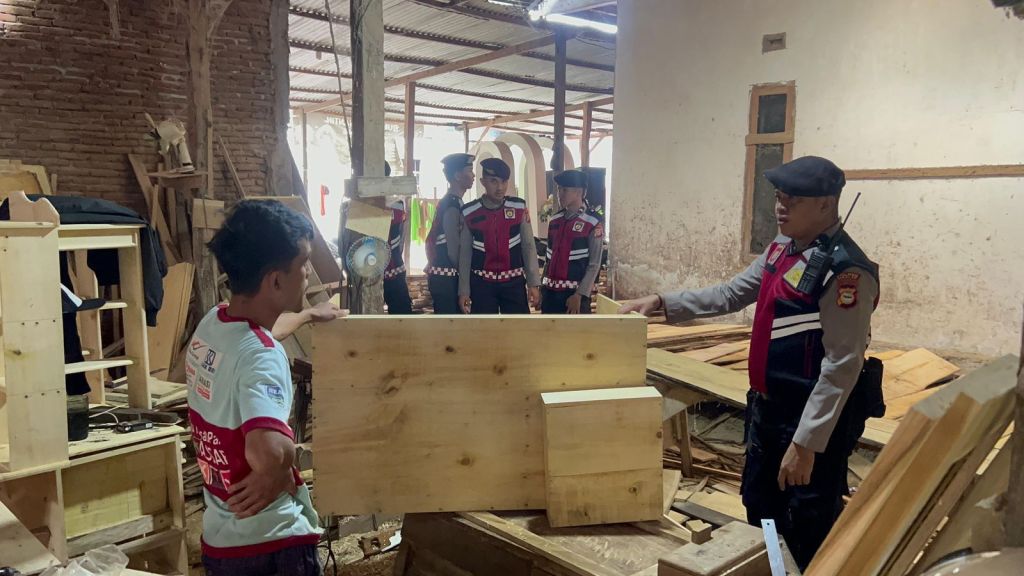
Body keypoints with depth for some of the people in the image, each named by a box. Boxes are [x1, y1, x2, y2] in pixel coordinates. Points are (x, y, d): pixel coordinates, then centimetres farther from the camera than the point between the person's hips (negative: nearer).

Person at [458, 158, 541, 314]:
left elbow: (529, 247, 0)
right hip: (482, 283, 0)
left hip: (514, 282, 1)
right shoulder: (469, 213, -4)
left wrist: (534, 283, -5)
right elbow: (465, 254, 1)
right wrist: (463, 291, 0)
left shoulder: (519, 208, -3)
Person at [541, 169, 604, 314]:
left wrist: (579, 295, -15)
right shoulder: (554, 221, 9)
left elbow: (594, 264, -10)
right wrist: (542, 289, 10)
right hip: (551, 291, 5)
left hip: (575, 293, -5)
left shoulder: (593, 223, -8)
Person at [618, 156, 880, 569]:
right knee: (759, 512, 25)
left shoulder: (845, 271, -23)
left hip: (817, 419, -9)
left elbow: (842, 366, -24)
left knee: (809, 534, 9)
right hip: (766, 407, 9)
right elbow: (729, 295, 15)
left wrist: (806, 443, -23)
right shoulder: (780, 250, 5)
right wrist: (661, 302, 5)